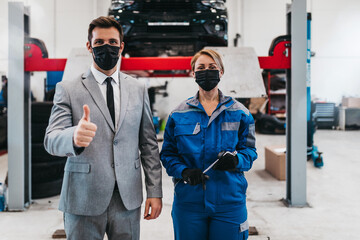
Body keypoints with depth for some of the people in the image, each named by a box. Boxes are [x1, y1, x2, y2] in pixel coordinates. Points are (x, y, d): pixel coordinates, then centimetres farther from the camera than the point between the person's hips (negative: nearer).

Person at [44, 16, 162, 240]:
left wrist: (155, 191, 4)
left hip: (128, 198, 3)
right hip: (83, 200, -2)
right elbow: (51, 140, -10)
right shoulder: (68, 89, 0)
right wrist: (74, 136, -33)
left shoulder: (138, 89, 9)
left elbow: (149, 144, 8)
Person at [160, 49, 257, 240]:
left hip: (229, 201, 0)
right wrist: (184, 172, -14)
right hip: (188, 201, 0)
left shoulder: (239, 113, 4)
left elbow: (249, 150, 6)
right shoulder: (179, 114, 4)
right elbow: (168, 154, 5)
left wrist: (236, 160, -16)